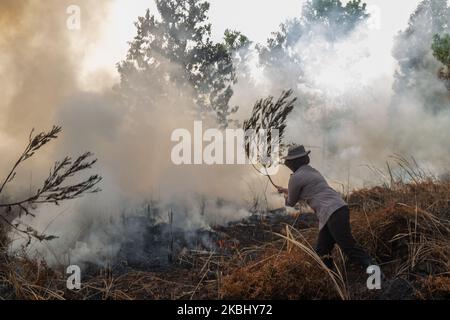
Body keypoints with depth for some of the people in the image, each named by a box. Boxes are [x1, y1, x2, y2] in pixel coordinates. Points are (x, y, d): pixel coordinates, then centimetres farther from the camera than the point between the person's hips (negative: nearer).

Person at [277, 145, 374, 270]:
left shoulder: (296, 178, -3)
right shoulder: (313, 171, 24)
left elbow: (291, 202, 12)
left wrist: (286, 196, 35)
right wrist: (288, 191, 55)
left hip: (332, 214, -10)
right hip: (340, 209, 10)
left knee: (350, 248, -14)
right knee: (322, 251, 13)